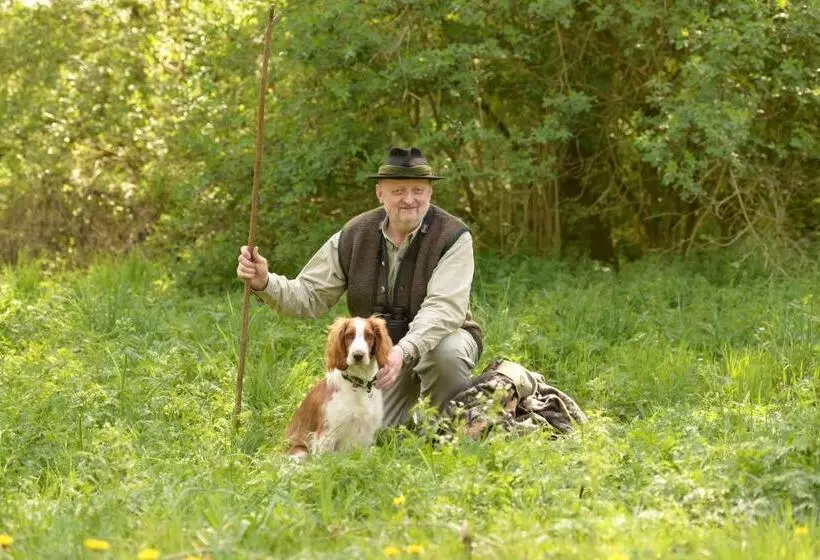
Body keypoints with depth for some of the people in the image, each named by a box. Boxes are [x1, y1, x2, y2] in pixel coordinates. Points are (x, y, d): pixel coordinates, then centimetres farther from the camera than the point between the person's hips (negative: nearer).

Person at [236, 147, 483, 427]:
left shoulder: (453, 236, -18)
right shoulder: (355, 236, -6)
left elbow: (444, 309, -31)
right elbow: (309, 295, -4)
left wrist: (404, 350, -48)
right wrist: (265, 283, -25)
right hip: (380, 349, 3)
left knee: (447, 350, -38)